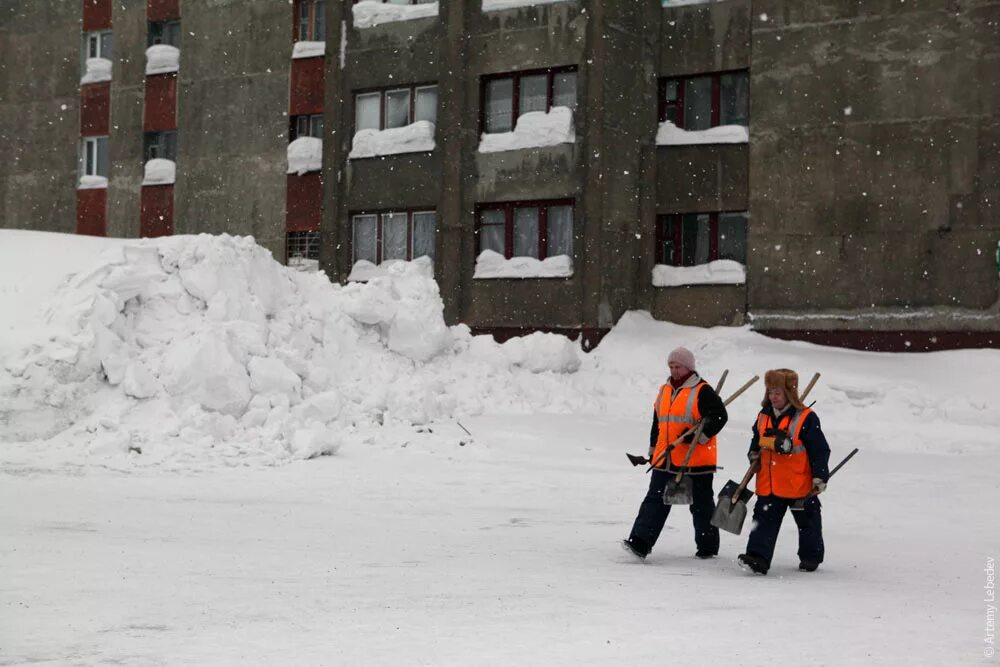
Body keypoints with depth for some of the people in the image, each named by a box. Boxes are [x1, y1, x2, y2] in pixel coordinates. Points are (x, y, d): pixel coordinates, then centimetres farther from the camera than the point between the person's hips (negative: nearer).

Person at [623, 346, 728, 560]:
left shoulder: (702, 392, -9)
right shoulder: (665, 391, 14)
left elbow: (719, 416, -16)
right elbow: (657, 423, 23)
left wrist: (699, 436, -23)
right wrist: (653, 451, 23)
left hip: (696, 460, -6)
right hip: (666, 459, 6)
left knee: (701, 504, 6)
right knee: (655, 500, -2)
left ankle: (707, 546, 19)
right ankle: (640, 542, -8)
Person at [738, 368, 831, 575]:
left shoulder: (806, 418, -12)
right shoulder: (764, 416, 6)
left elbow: (820, 449, -10)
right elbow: (757, 439, 25)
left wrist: (820, 477, -13)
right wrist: (754, 453, 5)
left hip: (800, 486, -4)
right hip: (768, 485, 4)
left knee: (808, 522, 13)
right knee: (764, 520, -6)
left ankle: (811, 557, 30)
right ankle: (758, 557, -12)